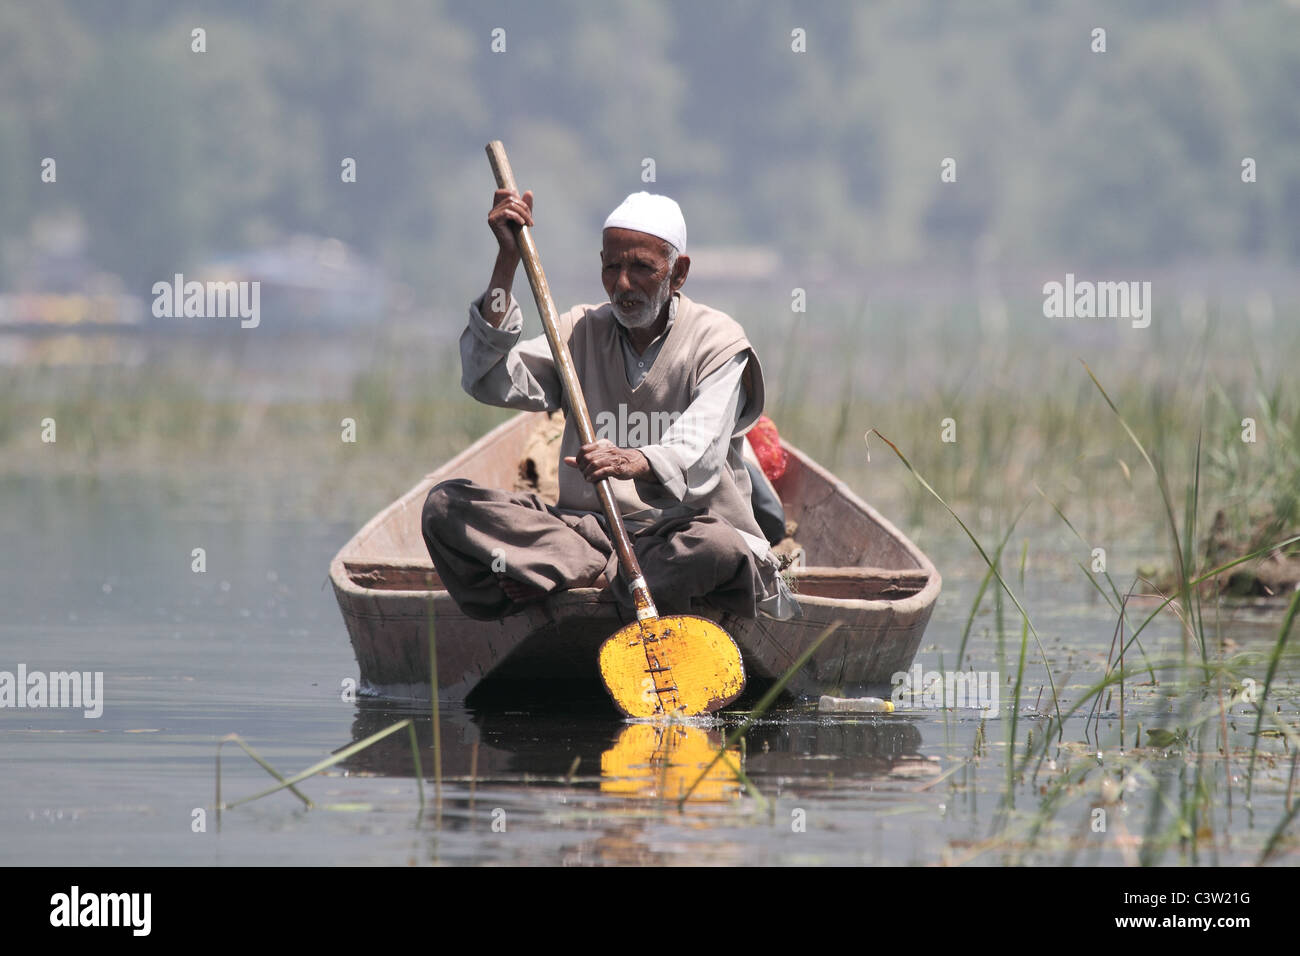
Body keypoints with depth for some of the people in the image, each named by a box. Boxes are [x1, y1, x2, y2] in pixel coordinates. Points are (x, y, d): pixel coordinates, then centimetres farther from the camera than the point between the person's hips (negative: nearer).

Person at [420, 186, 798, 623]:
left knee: (719, 549, -41)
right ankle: (603, 572, -27)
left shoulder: (718, 338, 0)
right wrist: (508, 260, -7)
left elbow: (698, 457, -17)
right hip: (588, 526, 4)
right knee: (447, 504, -17)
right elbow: (490, 383, -3)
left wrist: (636, 463, -41)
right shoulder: (582, 330, 14)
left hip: (683, 527, -4)